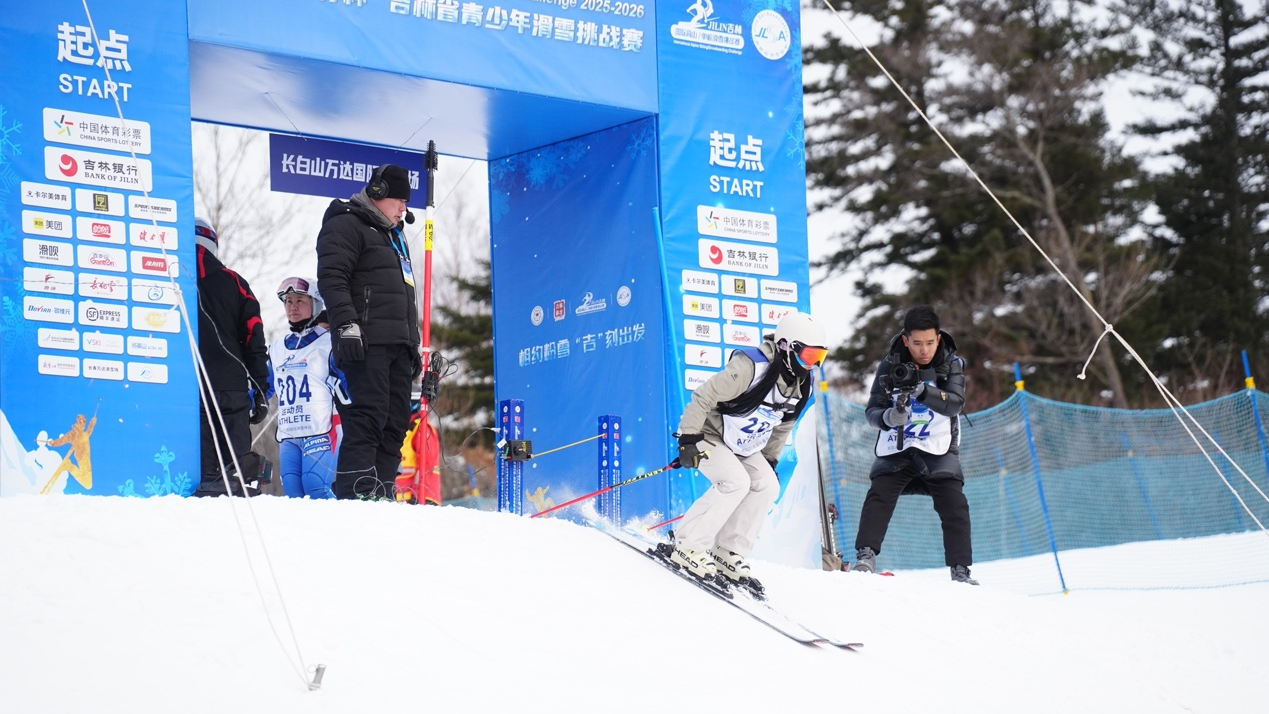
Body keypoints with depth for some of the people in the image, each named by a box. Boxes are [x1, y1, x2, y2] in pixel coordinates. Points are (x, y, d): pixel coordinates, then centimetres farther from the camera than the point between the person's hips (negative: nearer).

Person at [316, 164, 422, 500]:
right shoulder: (346, 226, -1)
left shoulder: (394, 236, 28)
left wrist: (413, 344, 27)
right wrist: (346, 325, -24)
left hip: (397, 345, 9)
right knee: (368, 415, -16)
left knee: (396, 421, 3)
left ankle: (381, 491, 3)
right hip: (366, 343, -9)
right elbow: (331, 278, -13)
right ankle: (357, 492, -19)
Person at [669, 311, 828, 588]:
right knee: (736, 482, -27)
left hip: (742, 448, 8)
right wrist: (688, 438, -27)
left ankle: (729, 554, -4)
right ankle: (687, 545, -19)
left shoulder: (801, 387, -3)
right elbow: (703, 397, -26)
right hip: (710, 436, -8)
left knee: (767, 486, -12)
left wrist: (770, 461, 15)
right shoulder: (751, 367, -29)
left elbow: (782, 427, 15)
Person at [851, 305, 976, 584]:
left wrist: (920, 390, -35)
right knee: (878, 497, -19)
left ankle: (960, 571, -5)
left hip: (938, 451, 0)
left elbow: (954, 403, -18)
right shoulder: (891, 366, -2)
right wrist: (889, 417, -28)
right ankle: (865, 557, -21)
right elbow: (872, 411, -3)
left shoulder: (952, 364, -2)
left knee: (954, 507, -10)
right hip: (896, 449, 0)